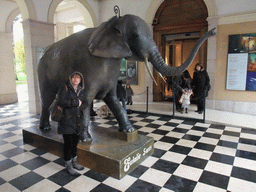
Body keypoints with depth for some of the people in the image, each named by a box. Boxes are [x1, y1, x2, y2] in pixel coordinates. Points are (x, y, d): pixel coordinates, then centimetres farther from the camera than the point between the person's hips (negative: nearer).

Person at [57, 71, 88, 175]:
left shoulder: (79, 91, 14)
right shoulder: (64, 88, -6)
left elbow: (86, 103, 13)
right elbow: (61, 101, -20)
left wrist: (80, 106, -9)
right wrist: (76, 102, -15)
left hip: (76, 120, 6)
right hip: (66, 121, -6)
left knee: (75, 141, 14)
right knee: (68, 143, -1)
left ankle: (74, 162, 32)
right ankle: (68, 165, 17)